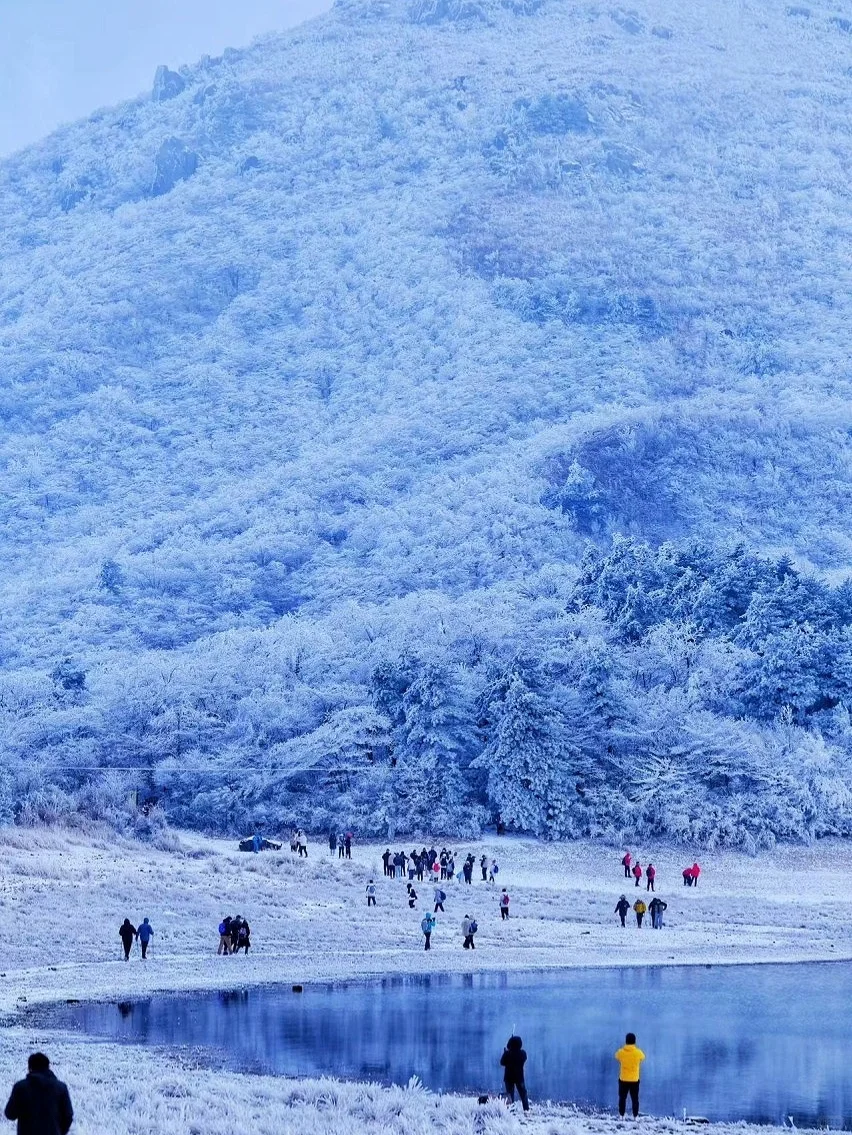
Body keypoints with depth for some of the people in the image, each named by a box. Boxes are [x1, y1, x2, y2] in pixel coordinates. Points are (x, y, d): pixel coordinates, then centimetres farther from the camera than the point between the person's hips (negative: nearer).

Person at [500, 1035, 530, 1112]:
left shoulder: (507, 1054, -16)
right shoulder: (523, 1053, -9)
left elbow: (502, 1062, -4)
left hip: (509, 1077, -2)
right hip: (519, 1077, 2)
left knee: (510, 1094, 5)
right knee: (523, 1094, 13)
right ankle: (526, 1109, 10)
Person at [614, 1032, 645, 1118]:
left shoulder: (621, 1052, -10)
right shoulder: (638, 1052, -11)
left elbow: (617, 1057, 13)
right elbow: (643, 1057, 11)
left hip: (623, 1079, 0)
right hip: (635, 1080, 0)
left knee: (622, 1098, 11)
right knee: (635, 1099, 8)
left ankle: (621, 1116, 12)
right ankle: (635, 1117, 7)